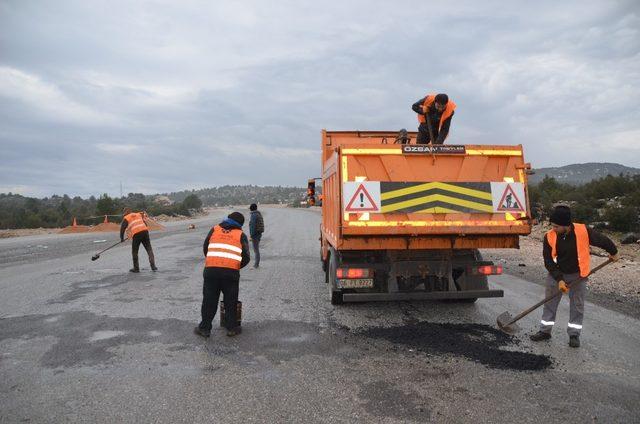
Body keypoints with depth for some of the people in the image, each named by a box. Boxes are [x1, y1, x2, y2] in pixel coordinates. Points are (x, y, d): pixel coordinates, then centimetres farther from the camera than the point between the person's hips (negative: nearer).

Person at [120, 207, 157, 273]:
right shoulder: (139, 214, 26)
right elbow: (145, 223, 23)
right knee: (149, 249, 7)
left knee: (134, 251, 13)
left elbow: (122, 228, 7)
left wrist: (122, 238, 17)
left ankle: (136, 268, 17)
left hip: (136, 234, -3)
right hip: (145, 231, 3)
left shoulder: (126, 218, 13)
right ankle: (153, 266, -2)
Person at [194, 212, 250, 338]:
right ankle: (231, 328, 19)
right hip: (231, 272, -1)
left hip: (211, 270, 1)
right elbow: (246, 258, 5)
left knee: (209, 300, 12)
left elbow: (205, 248, 19)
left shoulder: (214, 230, 17)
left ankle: (204, 328, 20)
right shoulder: (241, 235, 12)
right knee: (231, 301, 13)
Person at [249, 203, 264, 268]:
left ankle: (256, 264, -3)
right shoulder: (259, 214, 12)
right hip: (259, 233, 9)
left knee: (256, 249, -6)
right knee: (257, 249, 15)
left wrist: (251, 235, -19)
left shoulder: (254, 215, -15)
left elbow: (253, 226, -20)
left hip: (255, 234, -9)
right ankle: (257, 263, 21)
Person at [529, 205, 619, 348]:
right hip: (556, 274, 1)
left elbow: (602, 240, -4)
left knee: (577, 305, 8)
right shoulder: (549, 237, -19)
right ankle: (545, 331, 20)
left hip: (578, 275, -1)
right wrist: (559, 279, -19)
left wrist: (613, 252, 13)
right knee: (549, 302, 8)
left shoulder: (583, 231, -23)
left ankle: (574, 334, 22)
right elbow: (548, 261, -13)